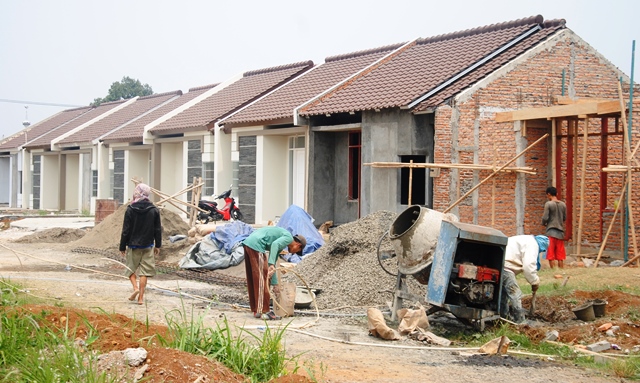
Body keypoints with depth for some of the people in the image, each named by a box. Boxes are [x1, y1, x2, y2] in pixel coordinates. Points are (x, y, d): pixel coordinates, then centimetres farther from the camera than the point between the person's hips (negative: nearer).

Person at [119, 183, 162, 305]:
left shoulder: (130, 209, -10)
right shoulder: (154, 210, -2)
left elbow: (126, 230, -8)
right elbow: (158, 229, 3)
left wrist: (122, 246, 0)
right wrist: (158, 245, 13)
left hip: (133, 245, -2)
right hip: (148, 245, 2)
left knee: (131, 268, 15)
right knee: (144, 271, 5)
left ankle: (136, 288, -7)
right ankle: (141, 297, 4)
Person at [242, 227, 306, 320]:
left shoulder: (281, 241, 28)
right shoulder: (288, 237, 2)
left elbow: (271, 264, 31)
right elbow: (274, 245, -19)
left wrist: (275, 284, 33)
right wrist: (271, 264, -27)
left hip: (247, 243, 10)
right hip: (256, 245, -10)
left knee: (253, 280, 14)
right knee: (261, 280, -5)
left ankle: (256, 311, 21)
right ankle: (263, 311, -2)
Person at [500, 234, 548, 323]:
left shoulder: (526, 240, 28)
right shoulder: (533, 244, -3)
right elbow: (528, 266, -12)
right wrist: (535, 282, 1)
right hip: (503, 265, -10)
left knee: (504, 295, 23)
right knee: (515, 295, -4)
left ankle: (504, 318, 33)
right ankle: (519, 322, 0)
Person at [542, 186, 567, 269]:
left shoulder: (548, 204, -9)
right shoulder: (563, 205, 6)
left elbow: (545, 218, -13)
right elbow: (565, 218, 12)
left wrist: (544, 223, 8)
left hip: (551, 232, -5)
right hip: (560, 232, 5)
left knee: (551, 255, -1)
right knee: (560, 256, 9)